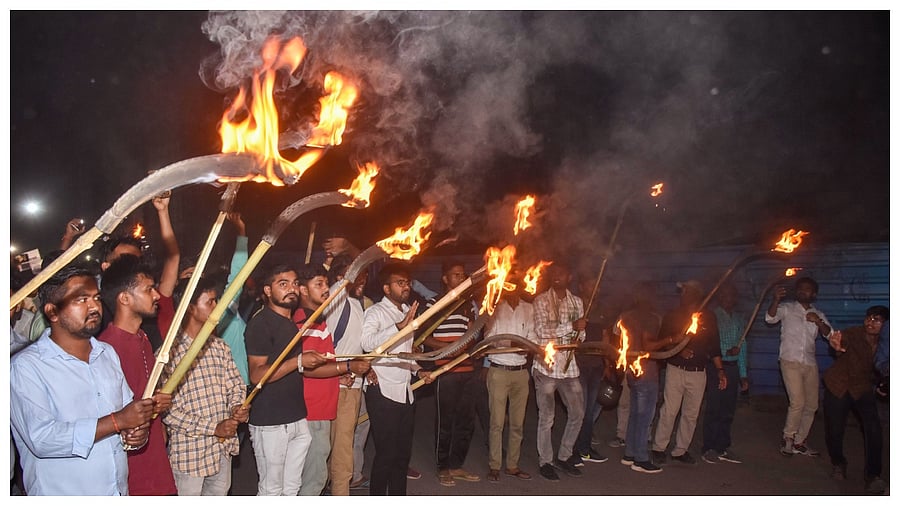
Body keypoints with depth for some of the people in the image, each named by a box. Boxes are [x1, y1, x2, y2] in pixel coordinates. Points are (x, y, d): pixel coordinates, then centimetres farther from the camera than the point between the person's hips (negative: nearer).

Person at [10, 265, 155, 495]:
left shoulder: (108, 353, 8)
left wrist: (137, 431, -8)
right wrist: (118, 421, -23)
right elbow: (41, 438, -23)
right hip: (60, 496, -6)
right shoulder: (25, 366, -13)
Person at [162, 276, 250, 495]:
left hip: (223, 448, 7)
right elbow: (168, 409, -19)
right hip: (189, 452, -6)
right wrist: (214, 427, -19)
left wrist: (238, 408, -10)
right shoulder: (170, 352, -17)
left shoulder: (219, 347, 6)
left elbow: (235, 384, 12)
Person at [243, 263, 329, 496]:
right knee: (271, 490, 3)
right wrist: (299, 361, -24)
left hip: (298, 418, 8)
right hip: (270, 422, -8)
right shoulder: (261, 323, -12)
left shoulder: (291, 323, 15)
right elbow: (257, 375, -20)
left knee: (291, 488, 15)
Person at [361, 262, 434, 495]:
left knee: (403, 453, 12)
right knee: (386, 454, -3)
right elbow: (368, 343, -28)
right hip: (383, 392, -7)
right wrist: (399, 325, -36)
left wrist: (418, 370, 10)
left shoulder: (408, 312, 17)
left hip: (406, 392, 7)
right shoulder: (375, 312, -7)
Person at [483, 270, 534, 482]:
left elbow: (531, 337, 9)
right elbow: (489, 339, -7)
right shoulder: (495, 308, -1)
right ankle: (494, 466, 9)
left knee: (518, 423, 8)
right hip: (499, 370, -3)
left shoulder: (528, 309, 9)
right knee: (497, 422, -1)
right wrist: (512, 344, -21)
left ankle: (512, 465, 19)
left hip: (521, 371, 4)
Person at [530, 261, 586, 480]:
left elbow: (580, 332, 17)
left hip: (569, 366, 5)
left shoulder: (577, 302, 11)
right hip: (546, 366, -5)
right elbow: (542, 331, -15)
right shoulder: (541, 300, -5)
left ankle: (564, 456, 27)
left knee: (577, 413, 10)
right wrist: (571, 326, -20)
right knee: (546, 417, 2)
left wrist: (578, 337, -6)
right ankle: (545, 461, 16)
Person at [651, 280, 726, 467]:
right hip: (675, 369, -2)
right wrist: (678, 350, -12)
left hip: (698, 372, 2)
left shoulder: (708, 317, 8)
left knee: (691, 414, 6)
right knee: (669, 411, -5)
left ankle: (680, 451, 17)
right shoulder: (672, 316, 4)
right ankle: (658, 448, 6)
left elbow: (714, 346, 11)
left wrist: (720, 370, 5)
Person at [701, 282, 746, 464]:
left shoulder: (740, 319, 14)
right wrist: (726, 351, -24)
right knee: (714, 409, -3)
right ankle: (709, 449, 6)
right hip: (716, 367, -6)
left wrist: (743, 373, 14)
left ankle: (723, 448, 20)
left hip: (733, 367, 6)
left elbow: (742, 348, 17)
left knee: (728, 410, 10)